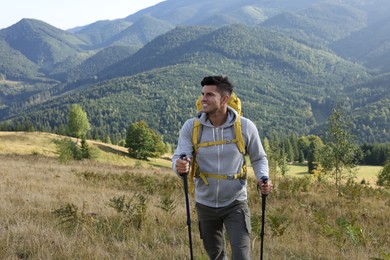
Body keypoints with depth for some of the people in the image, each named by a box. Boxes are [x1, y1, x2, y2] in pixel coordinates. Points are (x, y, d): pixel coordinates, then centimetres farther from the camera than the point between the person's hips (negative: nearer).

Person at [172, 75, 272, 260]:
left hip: (235, 203, -2)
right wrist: (180, 166, -41)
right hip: (205, 204, 2)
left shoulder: (245, 127, -11)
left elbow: (258, 158, 2)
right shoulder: (191, 127, -10)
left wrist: (262, 178, -17)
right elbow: (179, 157, -17)